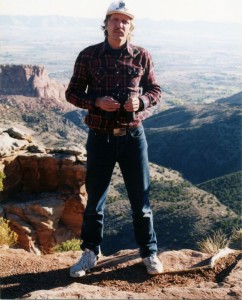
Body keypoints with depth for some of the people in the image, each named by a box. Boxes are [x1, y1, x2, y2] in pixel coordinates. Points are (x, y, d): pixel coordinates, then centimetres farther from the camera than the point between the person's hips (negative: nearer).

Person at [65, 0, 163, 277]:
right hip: (100, 137, 0)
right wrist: (97, 102, -18)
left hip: (133, 137, 0)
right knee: (94, 199, 11)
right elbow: (72, 93, 1)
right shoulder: (88, 56, -3)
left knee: (141, 198, 8)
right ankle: (90, 253, 29)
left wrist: (141, 101, -15)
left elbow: (155, 90, 8)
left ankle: (149, 253, 26)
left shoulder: (142, 57, -1)